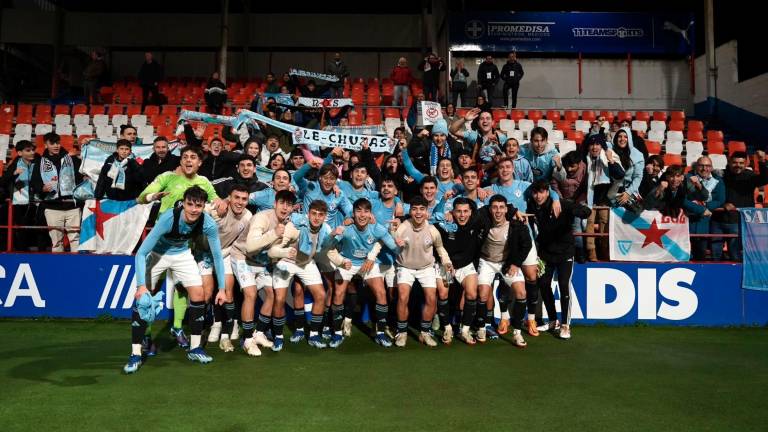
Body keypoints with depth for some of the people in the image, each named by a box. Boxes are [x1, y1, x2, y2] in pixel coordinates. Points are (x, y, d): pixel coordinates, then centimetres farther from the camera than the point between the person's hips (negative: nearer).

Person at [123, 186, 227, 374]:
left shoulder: (209, 224, -28)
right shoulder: (168, 219, -37)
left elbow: (217, 256, -14)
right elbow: (141, 253, -34)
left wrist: (222, 288, -15)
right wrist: (141, 285, -43)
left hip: (182, 254, 3)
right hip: (157, 253, -3)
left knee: (198, 293, -7)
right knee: (142, 298, -12)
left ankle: (195, 348, 8)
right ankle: (135, 355, -1)